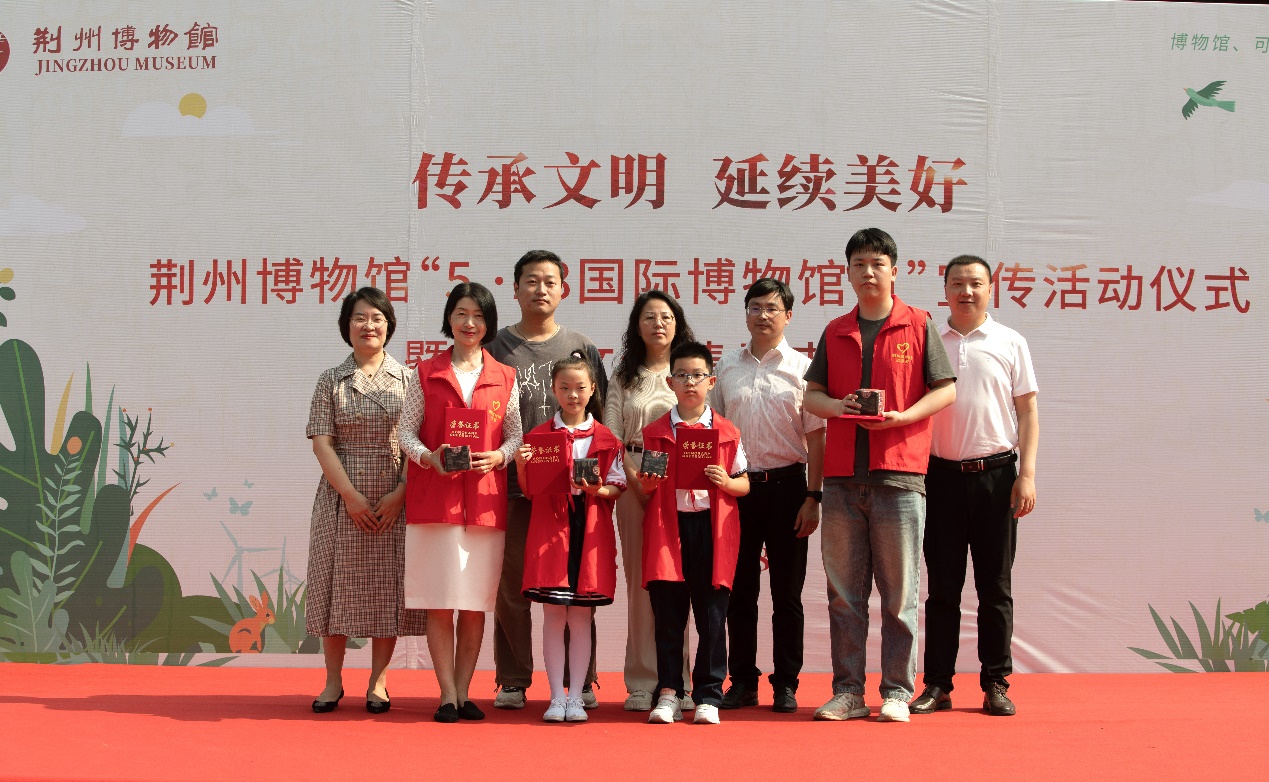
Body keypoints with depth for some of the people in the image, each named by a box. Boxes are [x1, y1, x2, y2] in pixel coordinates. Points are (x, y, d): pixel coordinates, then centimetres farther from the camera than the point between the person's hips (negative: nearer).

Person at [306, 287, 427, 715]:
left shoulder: (407, 380, 4)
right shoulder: (331, 381, 5)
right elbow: (322, 442, -2)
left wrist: (401, 493, -10)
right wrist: (350, 495, -11)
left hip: (395, 500, 0)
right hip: (342, 497, 0)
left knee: (387, 585, 2)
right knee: (338, 582, 3)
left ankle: (378, 681, 14)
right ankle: (333, 680, 16)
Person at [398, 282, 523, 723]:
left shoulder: (504, 378, 10)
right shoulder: (427, 373, 8)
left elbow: (516, 434, 10)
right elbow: (406, 430, 5)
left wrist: (497, 457, -10)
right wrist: (429, 457, -13)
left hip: (485, 500, 1)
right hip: (434, 497, -1)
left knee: (476, 602, 3)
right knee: (440, 599, -3)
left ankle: (463, 691, 13)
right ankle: (447, 695, 4)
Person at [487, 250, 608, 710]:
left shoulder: (580, 348, 10)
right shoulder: (496, 347, 7)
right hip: (512, 485, 0)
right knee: (511, 585, 3)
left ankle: (579, 681, 13)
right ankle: (513, 682, 13)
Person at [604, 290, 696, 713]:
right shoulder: (624, 377, 14)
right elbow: (610, 436, 6)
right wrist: (635, 479, -10)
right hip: (633, 479, 1)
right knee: (640, 578, -1)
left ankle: (679, 680, 1)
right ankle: (643, 682, 3)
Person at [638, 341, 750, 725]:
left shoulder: (727, 432, 6)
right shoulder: (654, 432, 8)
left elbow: (744, 484, 10)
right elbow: (645, 488, 12)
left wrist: (727, 482, -10)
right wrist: (646, 485, -10)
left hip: (713, 527, -1)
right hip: (667, 526, 1)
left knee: (712, 615, 1)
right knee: (667, 614, 2)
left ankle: (708, 695, 10)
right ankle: (668, 693, 12)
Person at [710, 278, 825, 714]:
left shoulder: (802, 368, 1)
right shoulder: (726, 368, 9)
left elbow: (816, 437, -1)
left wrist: (813, 497, -7)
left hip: (786, 485, -2)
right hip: (737, 486, 2)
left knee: (787, 592, 4)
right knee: (739, 591, 7)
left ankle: (786, 684, 12)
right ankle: (742, 681, 15)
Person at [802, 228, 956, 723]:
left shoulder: (918, 325, 6)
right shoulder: (835, 332, 15)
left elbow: (946, 389, 3)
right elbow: (812, 394, 15)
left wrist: (902, 416, -12)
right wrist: (835, 405, -7)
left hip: (898, 472, -3)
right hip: (841, 474, 3)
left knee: (899, 592, 0)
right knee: (843, 590, 4)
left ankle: (897, 692, 6)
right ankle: (848, 691, 10)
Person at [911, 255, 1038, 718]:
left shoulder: (1010, 344, 6)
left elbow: (1028, 413, 4)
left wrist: (1027, 475, -5)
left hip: (996, 474, -1)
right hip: (942, 475, 1)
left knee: (995, 587, 4)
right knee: (942, 587, 4)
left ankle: (996, 684, 12)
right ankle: (937, 684, 10)